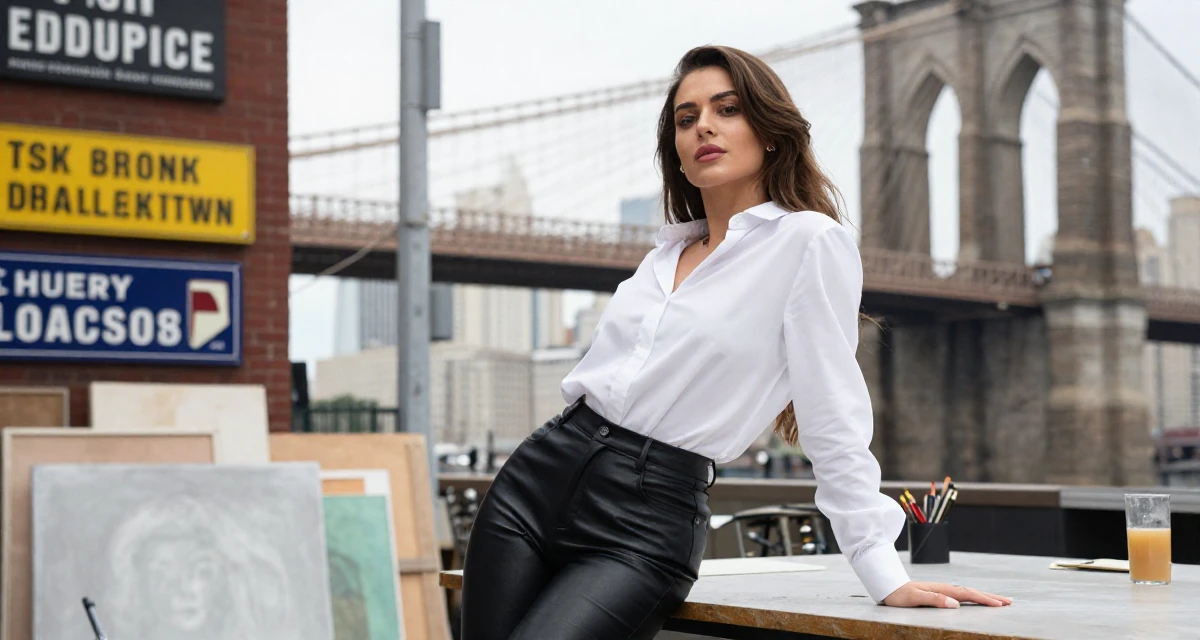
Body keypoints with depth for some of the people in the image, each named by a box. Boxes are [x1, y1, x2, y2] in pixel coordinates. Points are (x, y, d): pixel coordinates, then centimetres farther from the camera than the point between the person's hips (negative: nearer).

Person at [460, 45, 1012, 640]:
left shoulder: (809, 241, -4)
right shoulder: (667, 251, 17)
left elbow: (833, 422, -8)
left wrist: (886, 576, -12)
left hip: (649, 521, -6)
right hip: (536, 477, 7)